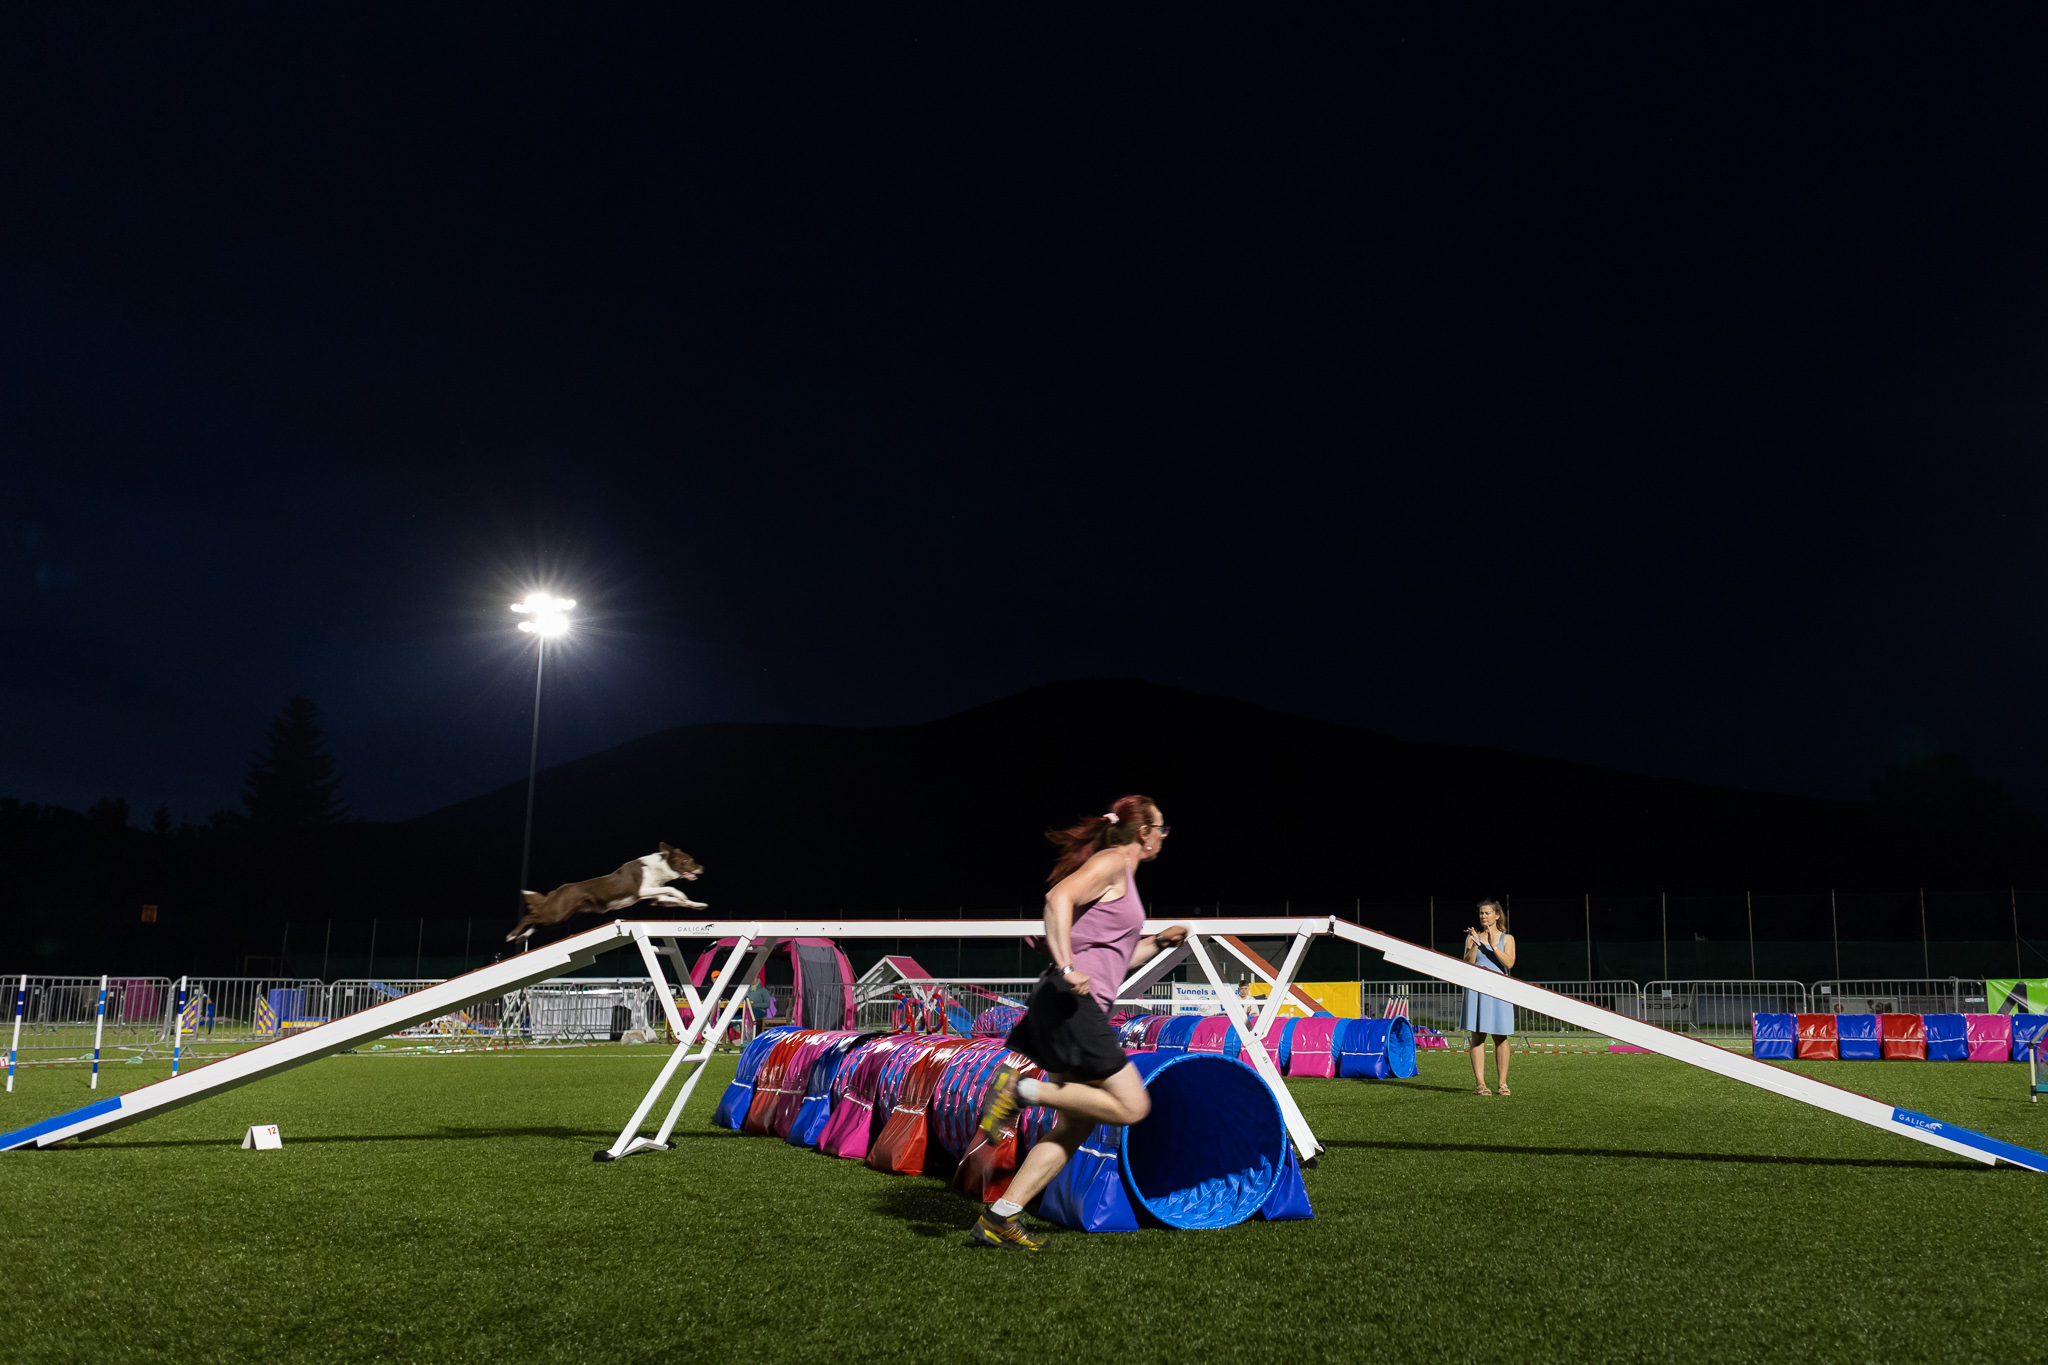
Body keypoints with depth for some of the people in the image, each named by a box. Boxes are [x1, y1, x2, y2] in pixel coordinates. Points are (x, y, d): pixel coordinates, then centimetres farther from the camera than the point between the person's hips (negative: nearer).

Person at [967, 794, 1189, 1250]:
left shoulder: (1123, 877, 26)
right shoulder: (1112, 862, -3)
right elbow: (1058, 898, -20)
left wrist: (1158, 942, 25)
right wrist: (1066, 967, -27)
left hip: (1081, 1009, 10)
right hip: (1072, 1003, -10)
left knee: (1075, 1127, 8)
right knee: (1132, 1105, -10)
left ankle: (997, 1220, 7)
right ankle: (1022, 1089, -11)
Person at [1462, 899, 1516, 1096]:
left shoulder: (1507, 939, 9)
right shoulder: (1472, 936, 9)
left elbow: (1509, 962, -6)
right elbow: (1467, 964, -1)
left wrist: (1493, 945, -14)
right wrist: (1475, 944, -13)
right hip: (1477, 990, 0)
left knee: (1500, 1037, 0)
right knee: (1478, 1036, -4)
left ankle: (1503, 1083, 8)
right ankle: (1481, 1083, -3)